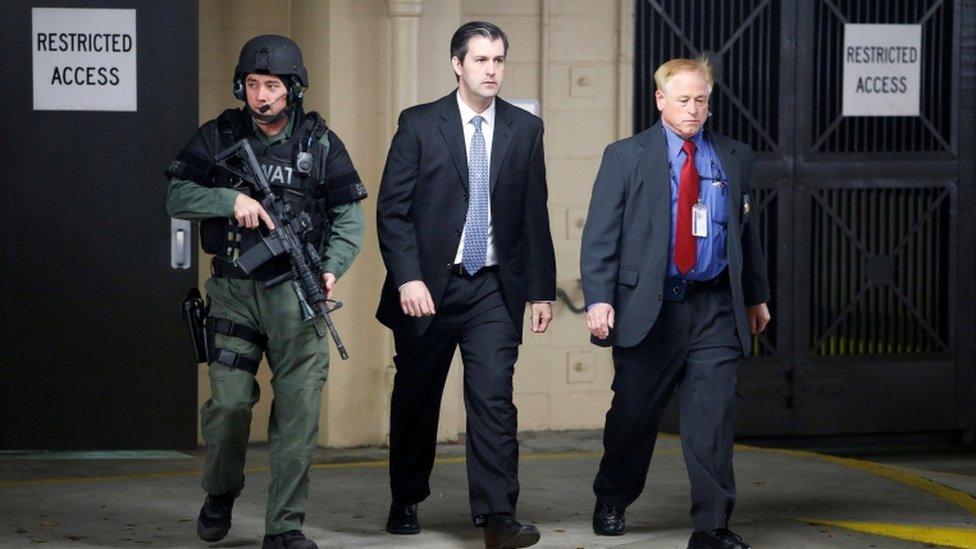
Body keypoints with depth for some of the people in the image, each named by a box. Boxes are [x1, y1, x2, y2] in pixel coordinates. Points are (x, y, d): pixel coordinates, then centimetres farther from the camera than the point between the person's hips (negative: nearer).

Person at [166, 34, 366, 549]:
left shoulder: (320, 144, 4)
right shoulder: (219, 136, 4)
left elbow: (349, 216, 6)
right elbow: (177, 198, 1)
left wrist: (332, 267, -11)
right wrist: (231, 199, -15)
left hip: (294, 294, 0)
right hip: (234, 292, 0)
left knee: (298, 410, -4)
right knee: (229, 403, -7)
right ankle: (220, 493, 23)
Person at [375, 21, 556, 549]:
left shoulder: (525, 129, 5)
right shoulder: (419, 124, -2)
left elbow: (535, 215, 8)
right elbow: (392, 209, -5)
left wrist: (542, 289, 5)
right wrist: (407, 278, -15)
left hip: (494, 289, 1)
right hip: (428, 287, 0)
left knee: (493, 398, -12)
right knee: (415, 400, 12)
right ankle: (405, 504, 31)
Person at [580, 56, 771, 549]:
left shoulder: (733, 158, 12)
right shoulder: (625, 157, 2)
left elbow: (746, 231, 19)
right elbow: (600, 235, -2)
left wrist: (756, 295, 19)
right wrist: (599, 298, -12)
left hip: (715, 309, 2)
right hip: (647, 306, -2)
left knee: (712, 417, -5)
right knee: (633, 415, 8)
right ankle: (611, 503, 30)